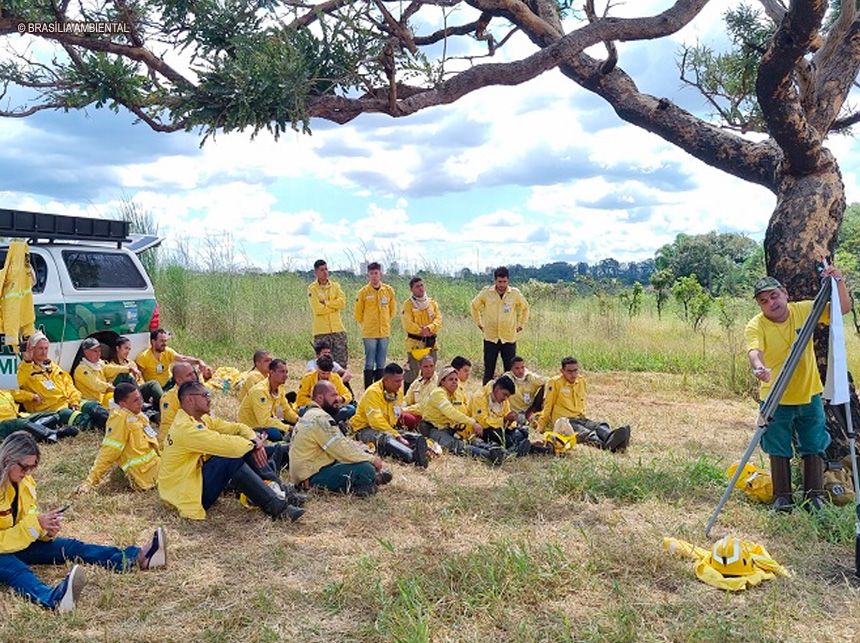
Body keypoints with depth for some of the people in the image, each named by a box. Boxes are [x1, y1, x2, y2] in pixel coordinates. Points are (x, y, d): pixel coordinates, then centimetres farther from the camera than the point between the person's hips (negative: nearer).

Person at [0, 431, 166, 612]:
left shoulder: (24, 481, 1)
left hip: (20, 544, 8)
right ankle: (53, 598, -71)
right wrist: (34, 525, -29)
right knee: (15, 569, -39)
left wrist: (45, 529, -11)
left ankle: (138, 558, -21)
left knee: (70, 547, -10)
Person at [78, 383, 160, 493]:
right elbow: (108, 452, -19)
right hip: (145, 472, -9)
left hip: (154, 462, 9)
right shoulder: (121, 419, -17)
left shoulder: (136, 414, 9)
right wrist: (90, 482, -21)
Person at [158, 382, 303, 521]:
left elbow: (236, 427, 5)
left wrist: (255, 440, -15)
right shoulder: (185, 427, -22)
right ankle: (276, 507, -28)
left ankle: (276, 490, -10)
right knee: (231, 459, -28)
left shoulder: (202, 419, 8)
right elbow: (222, 443, -30)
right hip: (186, 494, -9)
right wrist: (253, 444, -15)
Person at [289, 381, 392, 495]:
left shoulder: (310, 414, 15)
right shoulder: (320, 418, -18)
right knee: (367, 469, -23)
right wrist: (372, 459, -10)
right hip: (314, 477, -11)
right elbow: (343, 450, -20)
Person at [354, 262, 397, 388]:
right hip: (369, 334, -3)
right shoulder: (363, 292, -5)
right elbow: (358, 314, 4)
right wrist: (367, 325, 10)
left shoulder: (389, 290, 3)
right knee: (369, 364, 0)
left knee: (381, 364, 9)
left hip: (384, 332, 3)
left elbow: (393, 310, 15)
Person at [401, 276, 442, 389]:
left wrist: (430, 328, -18)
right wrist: (422, 331, -17)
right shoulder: (408, 304, -4)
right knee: (412, 372, -5)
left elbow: (438, 318, 0)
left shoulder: (432, 302, 9)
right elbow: (408, 324, -12)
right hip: (415, 342, -5)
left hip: (431, 342, 5)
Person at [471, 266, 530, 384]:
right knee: (488, 371, 3)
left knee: (510, 371, 4)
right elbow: (474, 306, 14)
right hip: (490, 338, 0)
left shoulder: (515, 293, -1)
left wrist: (521, 325, 13)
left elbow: (525, 307, 17)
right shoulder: (486, 292, -2)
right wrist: (479, 324, 11)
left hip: (509, 338, 1)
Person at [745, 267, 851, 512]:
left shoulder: (803, 310, -6)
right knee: (779, 451, 4)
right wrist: (759, 367, -58)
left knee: (814, 448, 11)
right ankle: (782, 497, 18)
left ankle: (815, 494, 25)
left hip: (810, 395, 3)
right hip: (776, 400, -3)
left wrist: (838, 282, -23)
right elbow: (754, 351, -35)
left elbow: (843, 309, -5)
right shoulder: (756, 326, -17)